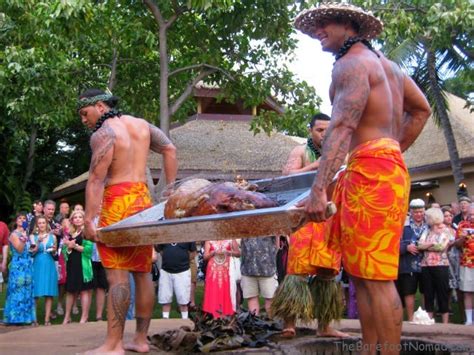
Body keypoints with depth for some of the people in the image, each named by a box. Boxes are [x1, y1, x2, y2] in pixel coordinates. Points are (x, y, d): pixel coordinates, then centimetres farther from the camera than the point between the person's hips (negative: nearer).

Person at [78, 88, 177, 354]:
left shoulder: (103, 133, -8)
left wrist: (89, 219, -17)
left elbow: (96, 179, -15)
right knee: (143, 272, 10)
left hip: (117, 202, -8)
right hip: (144, 200, 8)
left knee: (117, 274, -9)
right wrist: (171, 188, 20)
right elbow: (170, 149, 18)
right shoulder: (141, 125, 15)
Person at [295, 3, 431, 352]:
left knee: (375, 276, -11)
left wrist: (319, 190, -28)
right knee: (362, 273, 11)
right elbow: (421, 109, 32)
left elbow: (341, 128, -20)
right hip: (390, 165, 10)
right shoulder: (384, 62, 23)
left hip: (370, 170, -10)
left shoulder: (351, 63, -6)